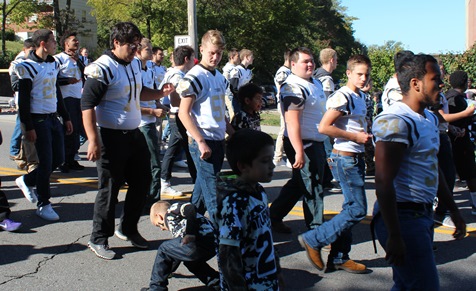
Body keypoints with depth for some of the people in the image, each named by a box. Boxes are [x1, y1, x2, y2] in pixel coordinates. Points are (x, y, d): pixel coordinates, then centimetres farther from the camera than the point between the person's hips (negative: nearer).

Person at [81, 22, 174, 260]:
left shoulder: (134, 64, 10)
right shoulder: (102, 68, -16)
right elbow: (87, 104, -19)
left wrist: (160, 94, 5)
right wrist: (93, 141, -24)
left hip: (134, 134, 8)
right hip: (111, 137, -8)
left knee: (142, 182, 15)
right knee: (109, 189, 0)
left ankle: (128, 229, 33)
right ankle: (98, 239, 15)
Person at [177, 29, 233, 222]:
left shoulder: (220, 77, 13)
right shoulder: (194, 77, -12)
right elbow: (183, 113, -15)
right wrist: (201, 142, -21)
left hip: (219, 141, 8)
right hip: (203, 142, -8)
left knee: (203, 187, 17)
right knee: (213, 192, -5)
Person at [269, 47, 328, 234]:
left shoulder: (315, 83, 14)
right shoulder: (293, 88, -18)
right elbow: (292, 122, -25)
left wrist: (324, 142, 24)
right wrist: (299, 152, -29)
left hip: (316, 144, 10)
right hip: (303, 145, -10)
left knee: (298, 183, 19)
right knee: (313, 188, -1)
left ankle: (274, 217, 31)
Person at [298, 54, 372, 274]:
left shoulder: (360, 97, 14)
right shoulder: (342, 96, -15)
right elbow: (324, 127, -23)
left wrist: (365, 135, 11)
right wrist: (356, 137, -19)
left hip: (356, 158, 10)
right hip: (345, 158, -10)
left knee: (351, 209, 12)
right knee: (357, 210, -9)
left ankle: (339, 257, 19)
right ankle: (312, 240, -1)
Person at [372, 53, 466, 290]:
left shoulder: (430, 119, 14)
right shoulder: (396, 122, -18)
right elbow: (383, 182, -23)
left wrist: (453, 210, 24)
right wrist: (394, 236, -25)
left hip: (423, 215, 10)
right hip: (401, 217, -10)